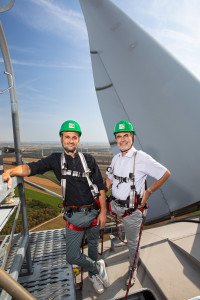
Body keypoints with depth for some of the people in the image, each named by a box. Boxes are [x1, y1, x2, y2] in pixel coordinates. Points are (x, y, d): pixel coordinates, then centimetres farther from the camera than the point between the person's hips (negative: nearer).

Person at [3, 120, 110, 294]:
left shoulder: (89, 160, -3)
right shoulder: (56, 160, -3)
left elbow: (100, 187, -2)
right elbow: (32, 167, -15)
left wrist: (103, 212, -4)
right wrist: (10, 172, -34)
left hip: (93, 212, 1)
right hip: (73, 216, 0)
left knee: (93, 245, 21)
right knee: (73, 257, 2)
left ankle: (93, 275, 52)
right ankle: (97, 267, 33)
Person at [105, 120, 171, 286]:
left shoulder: (141, 158, -20)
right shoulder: (116, 158, 1)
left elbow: (165, 174, -13)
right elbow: (109, 180, 12)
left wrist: (148, 192, -14)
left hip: (132, 209, -5)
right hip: (114, 205, 5)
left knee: (132, 242, 15)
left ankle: (132, 269, 45)